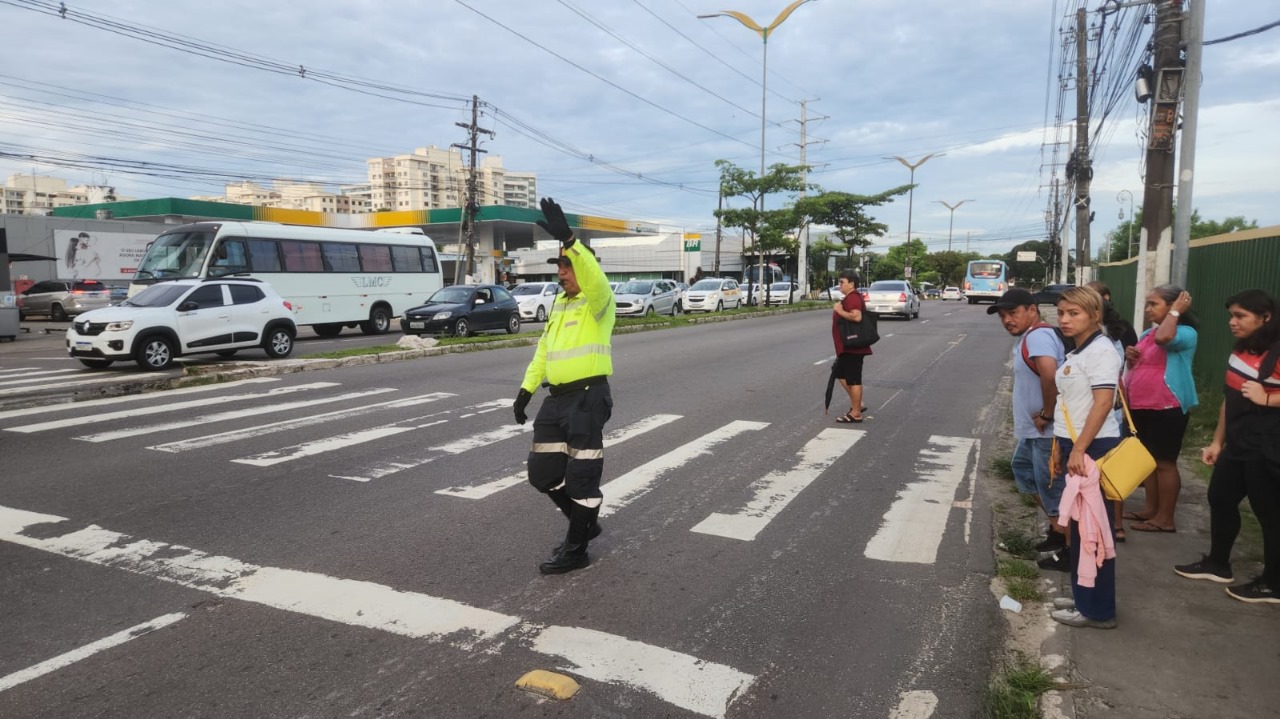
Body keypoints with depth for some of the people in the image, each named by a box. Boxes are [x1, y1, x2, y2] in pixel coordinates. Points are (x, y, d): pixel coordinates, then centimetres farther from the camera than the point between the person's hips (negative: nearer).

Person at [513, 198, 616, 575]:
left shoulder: (598, 300, -9)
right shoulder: (559, 303, 16)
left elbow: (595, 276, -34)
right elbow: (544, 348, 22)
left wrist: (568, 239, -44)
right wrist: (526, 388, 18)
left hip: (588, 398, -8)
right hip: (556, 399, 9)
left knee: (581, 476, 0)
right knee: (543, 473, 12)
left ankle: (575, 549, 14)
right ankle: (585, 523, 32)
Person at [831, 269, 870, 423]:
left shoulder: (853, 297, -17)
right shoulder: (851, 297, 17)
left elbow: (857, 316, -33)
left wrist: (839, 311, -23)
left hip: (852, 347, -11)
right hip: (847, 346, 11)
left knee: (853, 379, -5)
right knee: (841, 374, 18)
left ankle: (855, 413, 1)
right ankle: (857, 404, 24)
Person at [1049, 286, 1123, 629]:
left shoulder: (1100, 350, -14)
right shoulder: (1076, 353, 14)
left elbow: (1103, 402, -22)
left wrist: (1079, 449, -24)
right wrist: (1061, 446, 19)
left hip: (1093, 448, -10)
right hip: (1076, 446, 10)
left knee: (1094, 527, -3)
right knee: (1078, 525, 15)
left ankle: (1097, 609, 6)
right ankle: (1084, 597, 26)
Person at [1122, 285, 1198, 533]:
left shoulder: (1185, 332, -11)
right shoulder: (1147, 333, 14)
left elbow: (1163, 337, -35)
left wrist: (1176, 311, -19)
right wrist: (1130, 358, 2)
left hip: (1167, 408, -9)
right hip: (1141, 407, 9)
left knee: (1164, 462, -1)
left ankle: (1165, 518, 7)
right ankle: (1151, 509, 26)